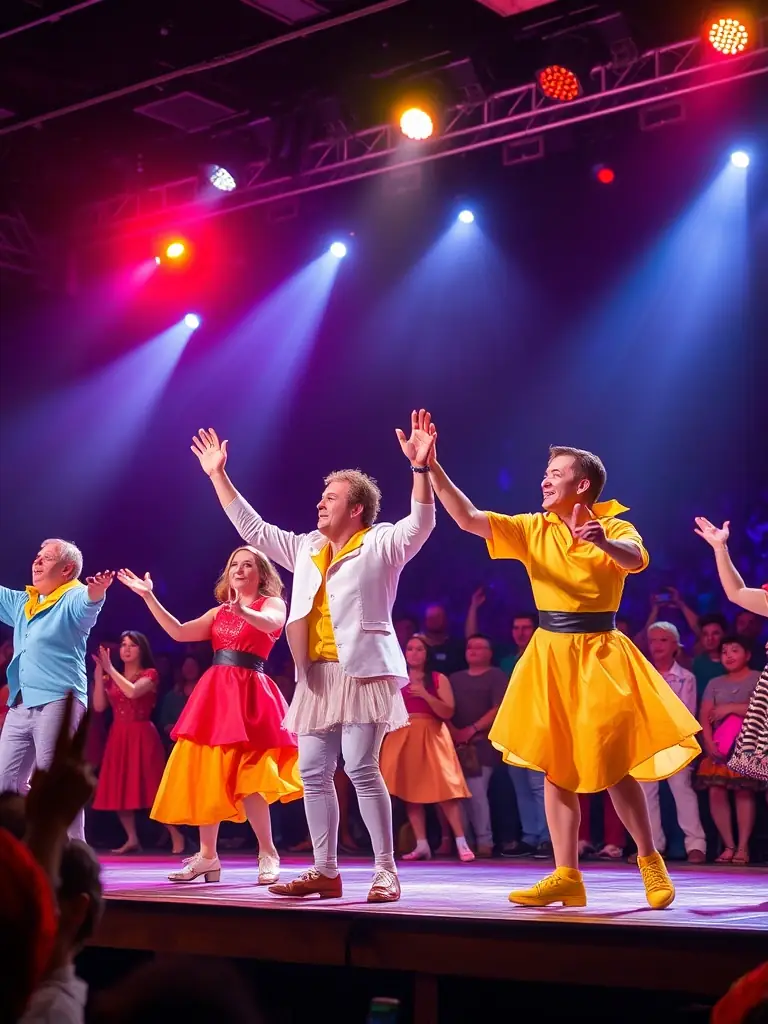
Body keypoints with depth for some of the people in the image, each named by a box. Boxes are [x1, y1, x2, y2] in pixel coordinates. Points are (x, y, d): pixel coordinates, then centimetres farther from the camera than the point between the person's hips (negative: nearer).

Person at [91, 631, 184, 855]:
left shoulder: (150, 674, -1)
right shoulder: (112, 678, 15)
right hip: (118, 737, 6)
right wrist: (99, 674, -5)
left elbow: (132, 692, -21)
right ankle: (132, 839, 9)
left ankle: (176, 836, -4)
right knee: (119, 789, 1)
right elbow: (99, 706, 3)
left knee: (150, 787, -11)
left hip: (141, 736, -6)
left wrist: (110, 669, -17)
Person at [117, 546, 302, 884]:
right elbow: (179, 633, 9)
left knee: (244, 776, -13)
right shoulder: (219, 612, 20)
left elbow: (270, 624, -19)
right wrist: (149, 597, 2)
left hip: (248, 693, -6)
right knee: (206, 773, 2)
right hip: (214, 692, 6)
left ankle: (268, 855, -2)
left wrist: (243, 610, -41)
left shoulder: (272, 603, 5)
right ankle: (207, 856, 8)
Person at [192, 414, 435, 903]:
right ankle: (325, 871, 10)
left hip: (363, 671, -7)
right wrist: (219, 476, 23)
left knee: (362, 769, -12)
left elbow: (421, 523, -15)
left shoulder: (381, 544, 1)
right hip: (316, 675, 7)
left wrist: (420, 468, -29)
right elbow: (252, 528, 25)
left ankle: (386, 872, -7)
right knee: (314, 772, 4)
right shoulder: (306, 548, 20)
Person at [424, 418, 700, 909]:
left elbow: (635, 559, -26)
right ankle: (567, 876, 8)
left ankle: (651, 862, 16)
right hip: (550, 655, 4)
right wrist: (432, 469, -16)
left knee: (614, 765, -4)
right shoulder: (532, 529, 6)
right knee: (556, 767, 3)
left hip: (601, 654, -4)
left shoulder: (614, 527, -3)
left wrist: (603, 543, -48)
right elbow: (469, 518, -4)